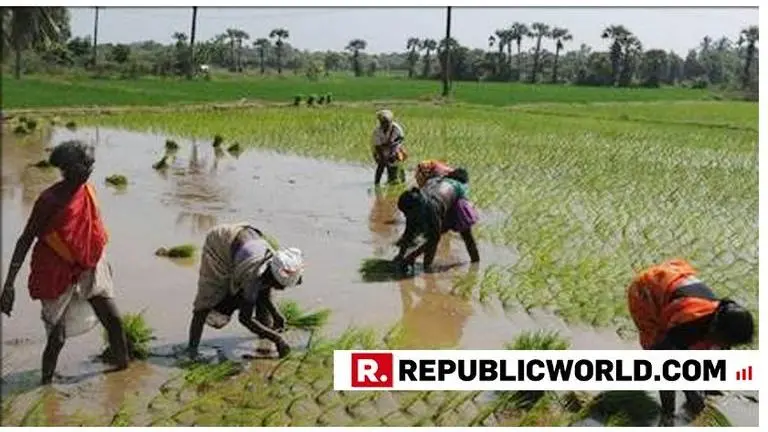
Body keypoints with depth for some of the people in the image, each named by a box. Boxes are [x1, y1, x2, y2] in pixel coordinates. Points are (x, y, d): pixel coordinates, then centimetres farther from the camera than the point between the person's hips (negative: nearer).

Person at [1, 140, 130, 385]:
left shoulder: (87, 190, -2)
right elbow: (25, 240, -17)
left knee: (114, 320, 5)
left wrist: (103, 262, 22)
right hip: (57, 275, -6)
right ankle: (46, 383, 18)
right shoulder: (50, 200, -20)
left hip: (89, 269, 6)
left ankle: (124, 368, 21)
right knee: (58, 336, -1)